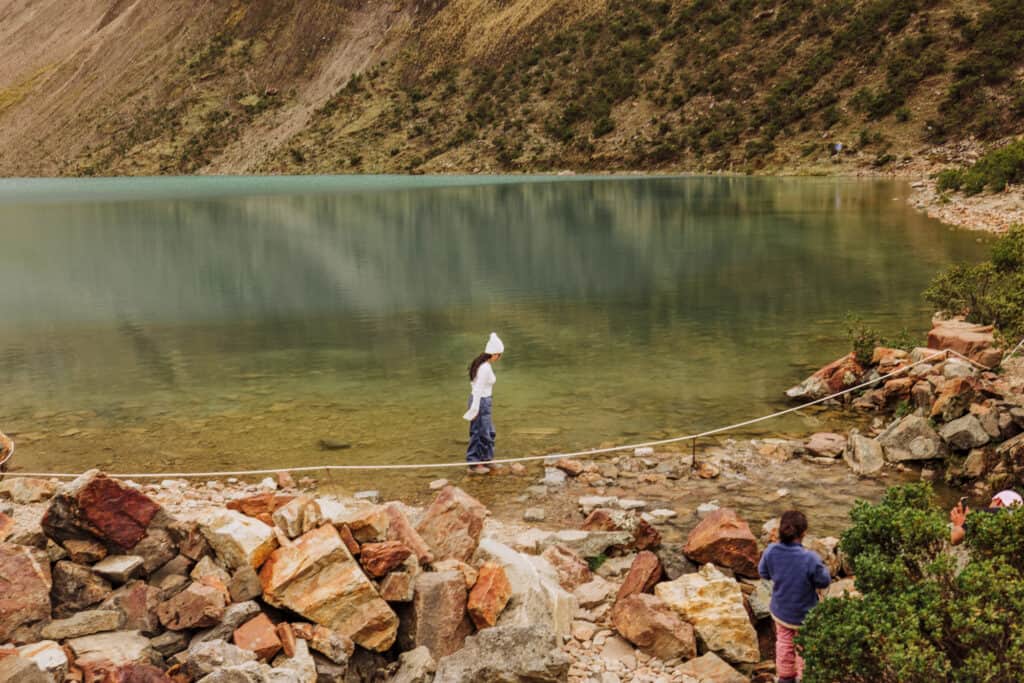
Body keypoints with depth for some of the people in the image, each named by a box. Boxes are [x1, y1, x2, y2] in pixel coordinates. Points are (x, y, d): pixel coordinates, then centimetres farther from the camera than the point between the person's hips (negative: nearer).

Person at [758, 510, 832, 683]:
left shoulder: (771, 551, -22)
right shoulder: (810, 558, -35)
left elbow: (763, 573, -3)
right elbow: (824, 582, -17)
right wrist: (822, 567, 2)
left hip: (780, 611, 4)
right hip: (805, 616, -4)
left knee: (784, 644, 27)